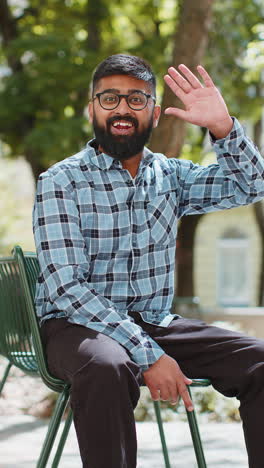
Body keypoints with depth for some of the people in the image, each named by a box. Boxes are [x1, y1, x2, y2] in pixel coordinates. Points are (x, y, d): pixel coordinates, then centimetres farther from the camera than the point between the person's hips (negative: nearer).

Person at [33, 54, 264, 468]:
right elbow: (67, 287, -17)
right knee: (108, 367, -39)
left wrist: (222, 126, -14)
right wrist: (148, 355, -25)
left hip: (156, 324, 5)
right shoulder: (61, 182, -7)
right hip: (77, 325, -5)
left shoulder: (170, 176, 11)